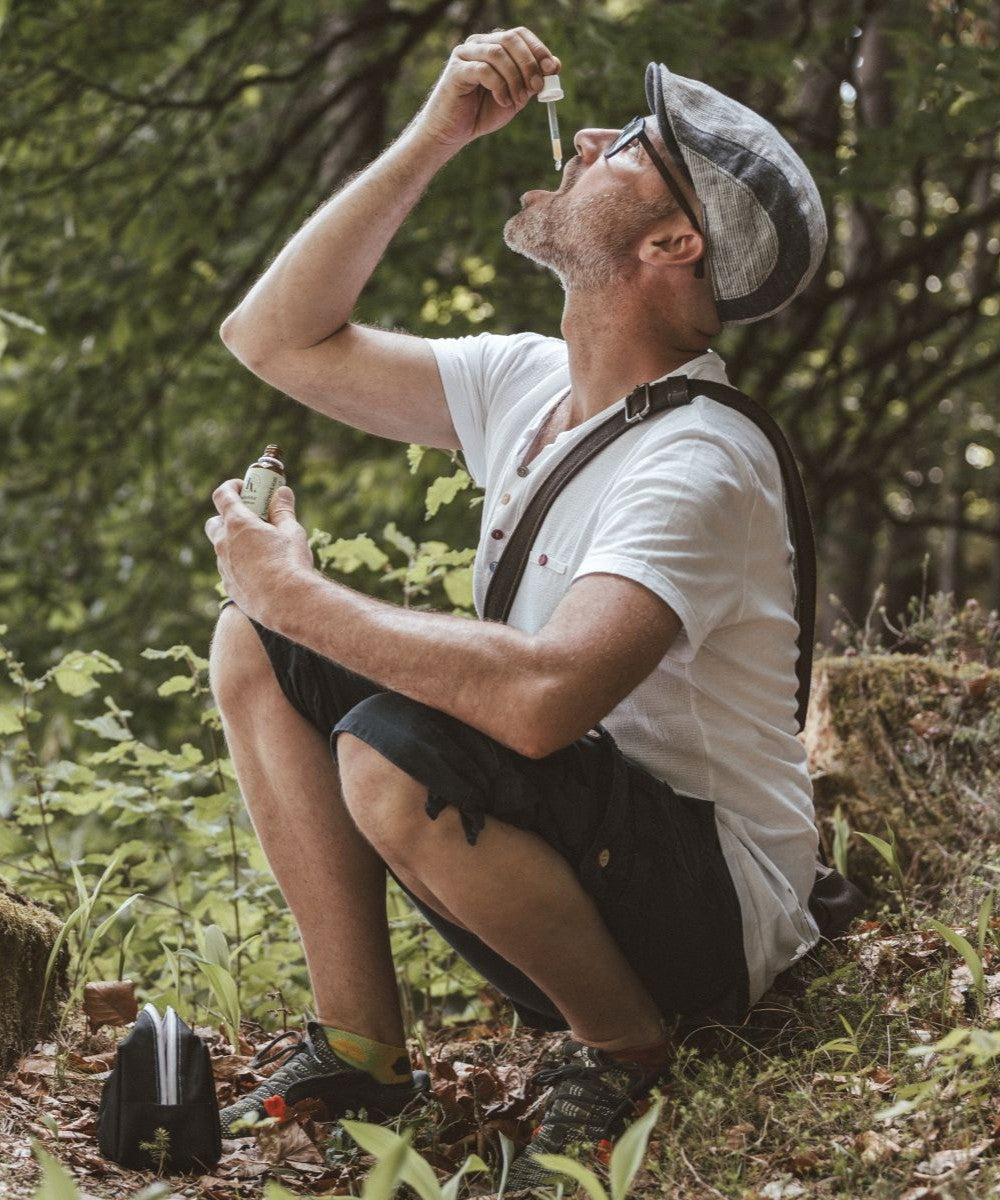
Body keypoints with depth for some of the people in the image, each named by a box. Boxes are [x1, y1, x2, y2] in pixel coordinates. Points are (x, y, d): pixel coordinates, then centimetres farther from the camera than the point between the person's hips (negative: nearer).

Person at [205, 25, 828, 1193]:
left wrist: (301, 594, -28)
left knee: (395, 756, -35)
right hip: (584, 842, 8)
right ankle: (359, 1047, 1)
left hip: (715, 910, -8)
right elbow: (274, 337, 7)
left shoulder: (699, 465, -26)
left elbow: (543, 697, -41)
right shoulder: (525, 382, 2)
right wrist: (431, 139, -2)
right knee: (253, 648, 0)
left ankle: (628, 1045, -9)